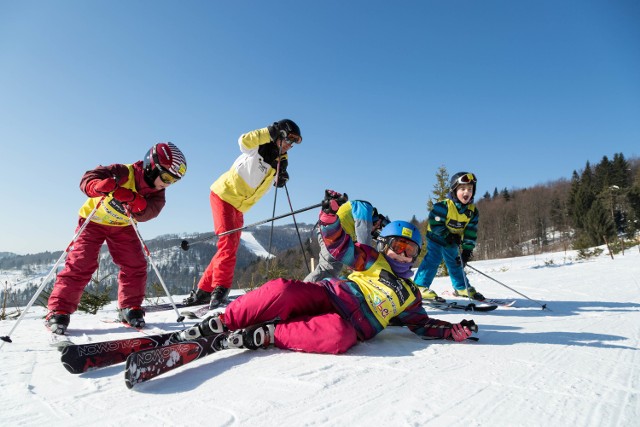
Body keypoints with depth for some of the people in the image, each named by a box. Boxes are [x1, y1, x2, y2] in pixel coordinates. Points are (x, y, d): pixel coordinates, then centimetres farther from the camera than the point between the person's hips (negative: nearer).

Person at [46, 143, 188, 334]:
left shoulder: (156, 192, -13)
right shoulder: (125, 173, -29)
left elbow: (146, 213, -30)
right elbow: (88, 178, -33)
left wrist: (132, 198, -49)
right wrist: (99, 186, -55)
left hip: (122, 226, 5)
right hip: (94, 220, -5)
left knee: (135, 264, -4)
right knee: (81, 264, -13)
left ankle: (130, 307, 7)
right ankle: (58, 311, -3)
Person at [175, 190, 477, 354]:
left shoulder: (409, 295, 23)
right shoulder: (371, 260, 15)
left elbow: (424, 325, 23)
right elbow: (338, 245, 5)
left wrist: (455, 331, 6)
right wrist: (331, 214, -13)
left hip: (351, 327, 1)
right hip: (325, 296, 0)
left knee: (338, 336, -39)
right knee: (282, 290, -31)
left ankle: (268, 335, -26)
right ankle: (219, 323, -17)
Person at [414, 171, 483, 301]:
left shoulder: (472, 211, -9)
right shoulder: (444, 205, -27)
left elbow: (471, 232, -9)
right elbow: (434, 224, -26)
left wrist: (467, 250, -16)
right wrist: (449, 235, -26)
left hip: (452, 241, 6)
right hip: (436, 237, -6)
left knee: (455, 263, 17)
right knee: (433, 260, -16)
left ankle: (461, 287, 33)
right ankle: (420, 287, -14)